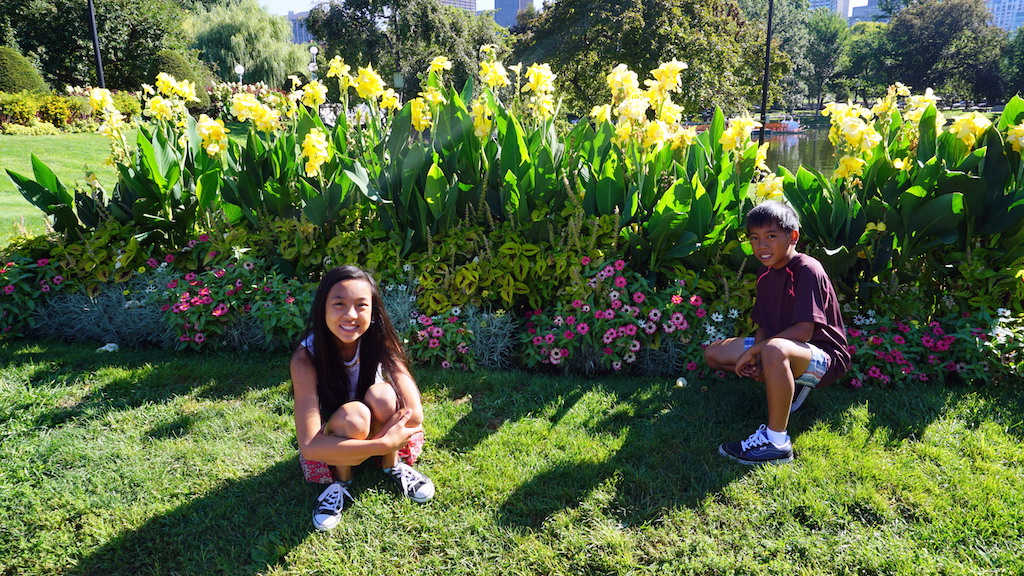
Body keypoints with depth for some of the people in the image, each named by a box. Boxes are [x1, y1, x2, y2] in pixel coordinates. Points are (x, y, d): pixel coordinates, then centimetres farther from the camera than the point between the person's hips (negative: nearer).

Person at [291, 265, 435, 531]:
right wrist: (384, 443, -40)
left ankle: (392, 465, -4)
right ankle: (341, 482, -6)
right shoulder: (306, 356, -29)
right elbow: (308, 446, -36)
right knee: (353, 415, -36)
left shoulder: (380, 340, -23)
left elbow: (415, 414, -30)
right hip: (330, 441, -2)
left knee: (381, 395, -31)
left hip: (380, 429, 2)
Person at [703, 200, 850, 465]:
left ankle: (776, 441, -31)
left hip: (824, 357, -9)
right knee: (713, 353, 6)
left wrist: (755, 349, -21)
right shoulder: (765, 273, 7)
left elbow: (803, 331, -26)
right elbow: (764, 325, 8)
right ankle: (787, 384, 8)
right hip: (782, 346, 9)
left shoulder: (807, 270, -19)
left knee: (775, 349, -43)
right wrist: (755, 358, -11)